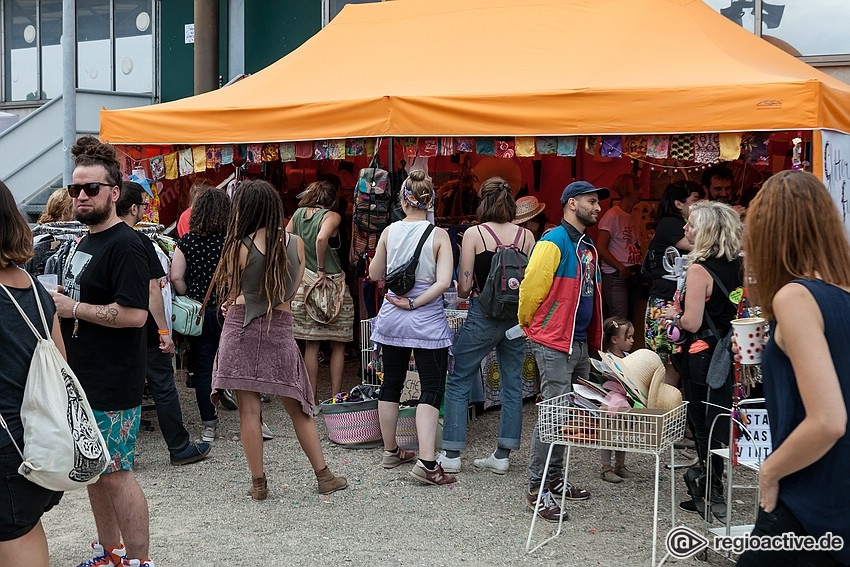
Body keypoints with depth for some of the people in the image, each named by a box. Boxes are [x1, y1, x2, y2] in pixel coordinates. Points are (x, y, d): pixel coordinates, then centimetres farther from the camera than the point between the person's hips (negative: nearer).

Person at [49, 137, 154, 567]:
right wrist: (56, 302, 6)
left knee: (115, 474, -3)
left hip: (112, 386, -9)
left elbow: (134, 314, -25)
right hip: (82, 379, 9)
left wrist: (72, 308, -17)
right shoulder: (84, 242, 14)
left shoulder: (125, 245, -16)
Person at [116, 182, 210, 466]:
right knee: (164, 388, 5)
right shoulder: (140, 241, -14)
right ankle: (180, 448, 14)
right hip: (144, 331, -6)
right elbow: (151, 289, -18)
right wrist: (164, 330, -15)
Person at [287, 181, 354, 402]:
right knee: (338, 345, 6)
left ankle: (312, 398, 12)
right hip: (332, 284, -5)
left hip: (305, 283, 5)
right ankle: (336, 397, 6)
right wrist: (322, 271, -18)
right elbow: (322, 239, -27)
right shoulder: (332, 216, -9)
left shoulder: (298, 214, 7)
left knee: (311, 344, 10)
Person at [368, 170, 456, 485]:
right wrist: (414, 303, -12)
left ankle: (390, 452, 29)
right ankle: (426, 462, -11)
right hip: (427, 322, -4)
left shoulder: (389, 232, -2)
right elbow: (443, 282, -20)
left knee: (391, 384, 17)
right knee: (432, 388, 1)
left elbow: (375, 274, 8)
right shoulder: (438, 235, -10)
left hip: (391, 318, 4)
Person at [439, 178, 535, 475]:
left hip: (483, 316, -4)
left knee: (458, 382, 7)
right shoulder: (526, 235, 1)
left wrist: (464, 291, 12)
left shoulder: (474, 233, -8)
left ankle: (452, 454, 7)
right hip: (517, 316, 4)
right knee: (512, 384, 12)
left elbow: (464, 287, -9)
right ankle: (502, 455, 16)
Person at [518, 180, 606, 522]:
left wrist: (594, 340, 18)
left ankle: (554, 479, 24)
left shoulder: (588, 247, 16)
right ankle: (537, 490, -2)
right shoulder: (554, 242, -12)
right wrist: (530, 327, -2)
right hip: (554, 344, -9)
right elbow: (531, 287, -15)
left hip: (580, 343, 9)